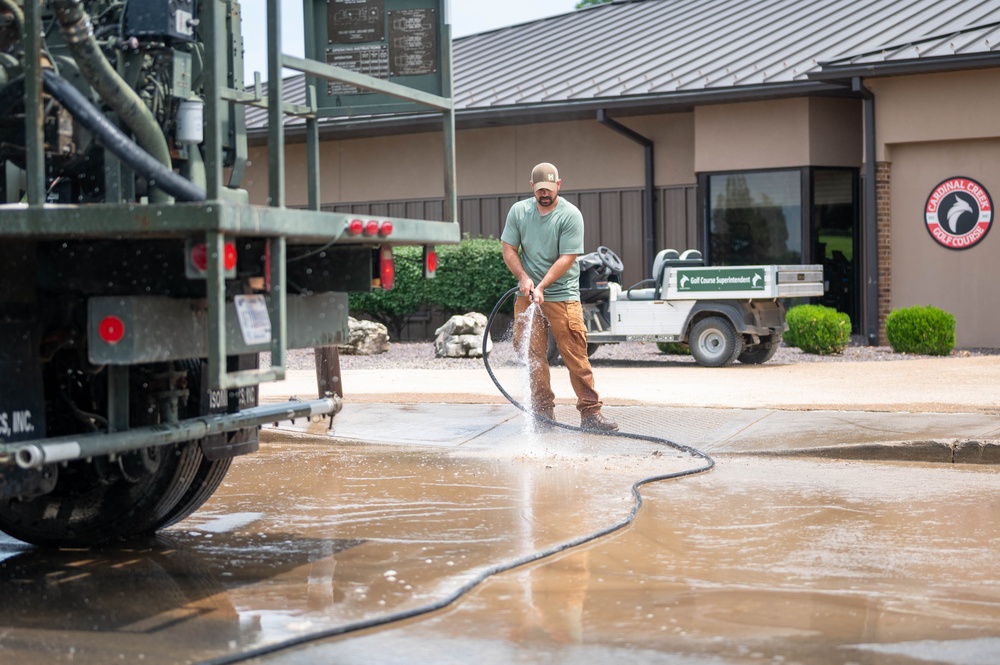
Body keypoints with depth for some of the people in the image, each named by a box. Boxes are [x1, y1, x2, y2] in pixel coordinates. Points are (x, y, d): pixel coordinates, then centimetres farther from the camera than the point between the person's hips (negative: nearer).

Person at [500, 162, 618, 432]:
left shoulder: (570, 215, -7)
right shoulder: (518, 211, 6)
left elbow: (567, 258, -11)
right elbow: (509, 250, 7)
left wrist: (541, 287, -19)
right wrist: (523, 277, -10)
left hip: (563, 296, -3)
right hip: (527, 296, 4)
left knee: (576, 356, -6)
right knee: (533, 357, 3)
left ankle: (590, 412, -2)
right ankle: (543, 414, 10)